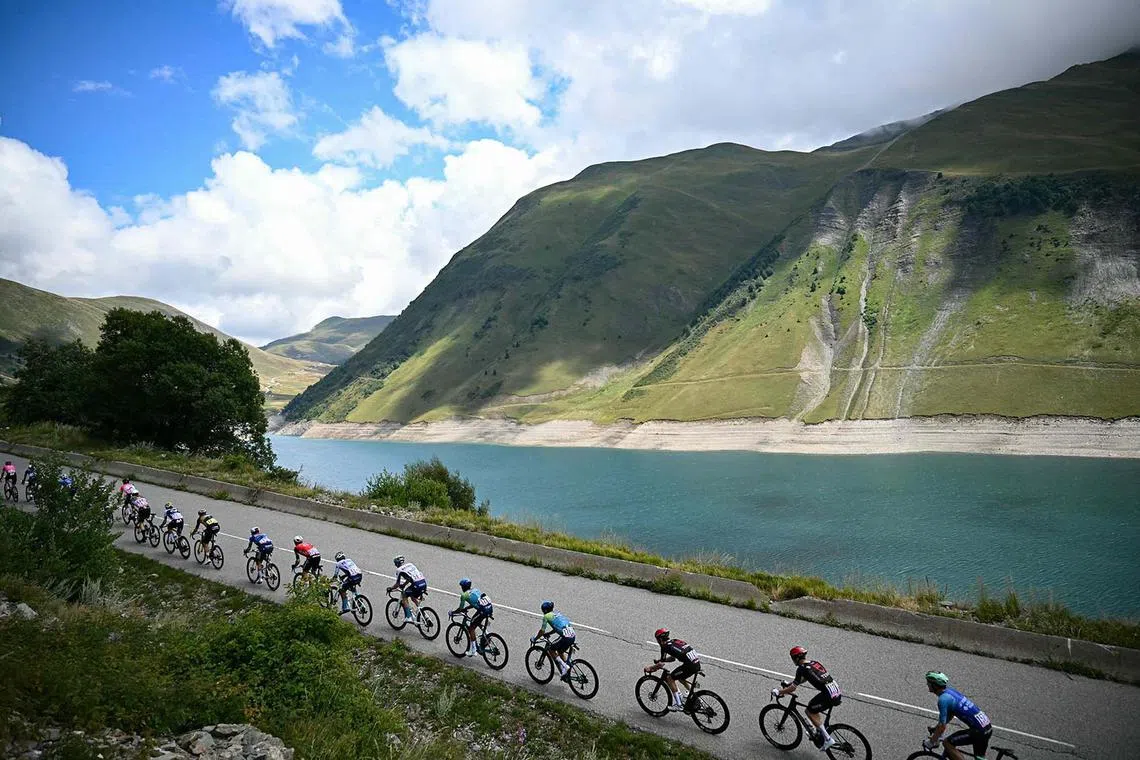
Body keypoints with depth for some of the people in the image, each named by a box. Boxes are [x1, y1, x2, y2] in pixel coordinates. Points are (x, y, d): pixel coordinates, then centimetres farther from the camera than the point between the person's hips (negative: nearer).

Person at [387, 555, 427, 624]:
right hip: (424, 583, 7)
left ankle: (408, 617, 4)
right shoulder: (410, 564, 25)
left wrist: (391, 588, 22)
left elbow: (397, 584, 6)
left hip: (417, 585, -7)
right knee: (413, 597, 30)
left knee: (404, 596, 12)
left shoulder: (399, 569, 5)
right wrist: (403, 585, 46)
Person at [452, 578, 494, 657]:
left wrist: (452, 612, 24)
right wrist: (465, 608, 40)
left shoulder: (464, 595, 4)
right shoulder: (475, 590, 24)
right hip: (490, 608, 8)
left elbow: (460, 609, 8)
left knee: (471, 628, 7)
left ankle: (473, 650, 6)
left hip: (483, 611, -8)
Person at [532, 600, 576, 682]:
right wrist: (548, 633, 47)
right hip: (573, 636, 8)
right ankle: (567, 674, 29)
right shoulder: (557, 614, 26)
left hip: (565, 637, -8)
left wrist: (534, 639, 21)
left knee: (550, 650, 11)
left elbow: (542, 631, 7)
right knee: (560, 651, 28)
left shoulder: (546, 616, 5)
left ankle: (564, 667, 1)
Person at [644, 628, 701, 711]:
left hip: (690, 665, -9)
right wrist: (660, 659, 35)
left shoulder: (665, 646, -2)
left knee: (669, 678, 4)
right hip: (697, 664, 9)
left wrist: (649, 669, 13)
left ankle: (678, 704, 2)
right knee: (681, 677, 30)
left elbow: (661, 664, -1)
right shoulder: (674, 641, 22)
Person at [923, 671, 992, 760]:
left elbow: (942, 726, -16)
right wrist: (936, 729, 30)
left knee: (947, 743, -3)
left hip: (978, 731, -9)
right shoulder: (951, 691, 13)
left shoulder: (943, 699, -15)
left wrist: (931, 742, -4)